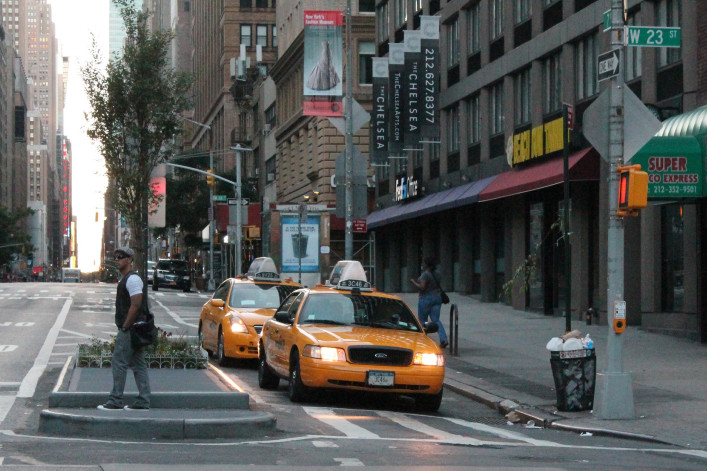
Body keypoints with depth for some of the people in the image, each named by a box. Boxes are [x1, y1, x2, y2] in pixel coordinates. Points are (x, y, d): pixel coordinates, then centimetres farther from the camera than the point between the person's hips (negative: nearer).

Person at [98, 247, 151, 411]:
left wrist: (125, 327, -19)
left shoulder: (132, 279, -14)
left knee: (119, 363, -7)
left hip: (129, 330, -10)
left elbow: (136, 305, -22)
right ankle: (143, 402, 10)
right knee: (138, 365, 9)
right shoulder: (125, 278, 19)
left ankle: (115, 401, -5)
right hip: (134, 330, 10)